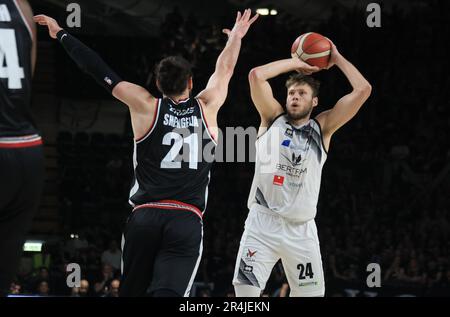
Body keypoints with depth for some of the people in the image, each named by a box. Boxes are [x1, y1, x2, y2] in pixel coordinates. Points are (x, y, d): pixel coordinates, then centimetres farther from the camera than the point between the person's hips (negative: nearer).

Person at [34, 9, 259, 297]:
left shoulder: (146, 107, 6)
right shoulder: (207, 108, 11)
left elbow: (100, 71, 10)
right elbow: (224, 70, 30)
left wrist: (61, 34, 18)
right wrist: (236, 38, 48)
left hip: (145, 217, 1)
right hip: (188, 221, -1)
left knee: (134, 292, 13)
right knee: (168, 293, -16)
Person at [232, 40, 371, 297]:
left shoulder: (322, 128, 8)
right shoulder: (273, 118, 7)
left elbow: (363, 90, 1)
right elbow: (256, 75, -6)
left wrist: (337, 59, 10)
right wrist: (296, 63, 4)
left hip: (301, 229, 2)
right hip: (263, 222, -1)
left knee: (311, 293, 2)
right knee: (245, 290, -13)